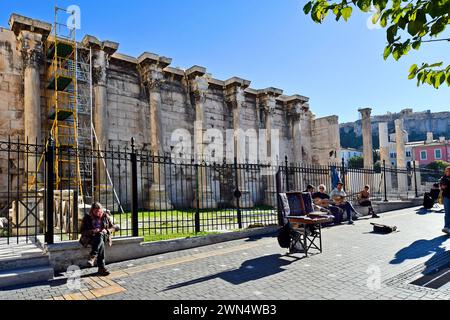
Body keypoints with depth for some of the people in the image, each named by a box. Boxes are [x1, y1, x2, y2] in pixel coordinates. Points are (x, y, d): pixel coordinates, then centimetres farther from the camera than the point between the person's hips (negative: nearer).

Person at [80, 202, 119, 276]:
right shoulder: (87, 218, 1)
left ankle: (92, 257, -44)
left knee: (100, 235, -38)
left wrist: (107, 230, -12)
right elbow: (83, 231, 0)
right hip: (90, 238, -1)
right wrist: (92, 231, -19)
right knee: (101, 244, -37)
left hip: (103, 237, 1)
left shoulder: (105, 217, 7)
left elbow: (115, 227, 9)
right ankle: (101, 267, -41)